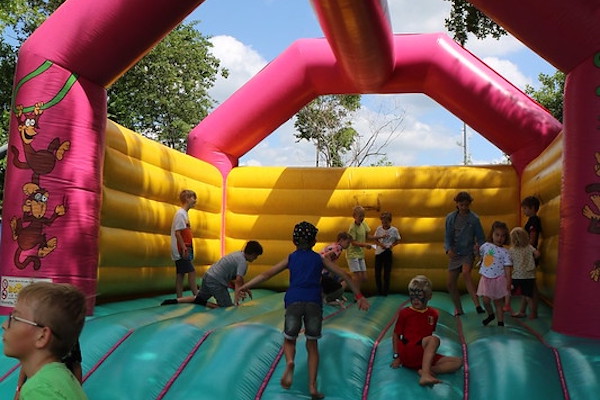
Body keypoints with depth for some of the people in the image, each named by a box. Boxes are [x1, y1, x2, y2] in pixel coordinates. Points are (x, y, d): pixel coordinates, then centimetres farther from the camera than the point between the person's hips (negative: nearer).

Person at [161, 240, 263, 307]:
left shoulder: (238, 254, 13)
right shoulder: (243, 262, -15)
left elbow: (238, 277, 24)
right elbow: (238, 281, -26)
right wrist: (237, 300, -25)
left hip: (207, 277, 9)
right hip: (216, 282, -9)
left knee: (199, 298, 22)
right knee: (228, 307, -3)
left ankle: (175, 301, 7)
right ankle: (203, 303, -11)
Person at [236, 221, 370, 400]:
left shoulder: (290, 258, 19)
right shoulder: (320, 259, 21)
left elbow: (267, 274, 12)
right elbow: (343, 275, 18)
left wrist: (245, 286, 12)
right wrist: (358, 296, 22)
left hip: (294, 300, 0)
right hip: (314, 302, 1)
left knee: (289, 340, 16)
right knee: (312, 345, 14)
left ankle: (289, 362, -17)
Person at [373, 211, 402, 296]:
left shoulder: (394, 230, -5)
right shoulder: (379, 228, -1)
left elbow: (398, 240, 6)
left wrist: (392, 245, -11)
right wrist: (380, 244, -13)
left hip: (388, 253, -2)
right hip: (378, 252, 2)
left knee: (387, 273, 4)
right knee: (377, 273, 5)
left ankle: (385, 291, 16)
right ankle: (379, 290, 19)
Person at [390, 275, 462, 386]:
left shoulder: (433, 314, 11)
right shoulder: (405, 313, 1)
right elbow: (396, 335, 3)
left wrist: (430, 351, 6)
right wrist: (396, 356, -4)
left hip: (425, 356, 6)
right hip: (407, 354, -5)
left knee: (458, 362, -9)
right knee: (434, 339, -30)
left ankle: (426, 370, -26)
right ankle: (425, 375, -43)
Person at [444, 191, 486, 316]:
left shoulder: (474, 219, -3)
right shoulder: (450, 217, 3)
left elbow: (481, 238, 0)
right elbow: (448, 237, 3)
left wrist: (478, 245, -22)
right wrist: (448, 249, -16)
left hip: (468, 252, -4)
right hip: (455, 253, 4)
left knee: (466, 273, -32)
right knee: (451, 283, 3)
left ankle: (477, 304, -38)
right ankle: (458, 309, 23)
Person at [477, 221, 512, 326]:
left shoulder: (504, 252, -7)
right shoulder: (486, 246, 3)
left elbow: (507, 268, -8)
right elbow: (480, 255, 23)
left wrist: (508, 282, -13)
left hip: (498, 279, -2)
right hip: (486, 278, 3)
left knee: (498, 302, 5)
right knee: (486, 300, -3)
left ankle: (500, 322, 18)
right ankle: (490, 314, 26)